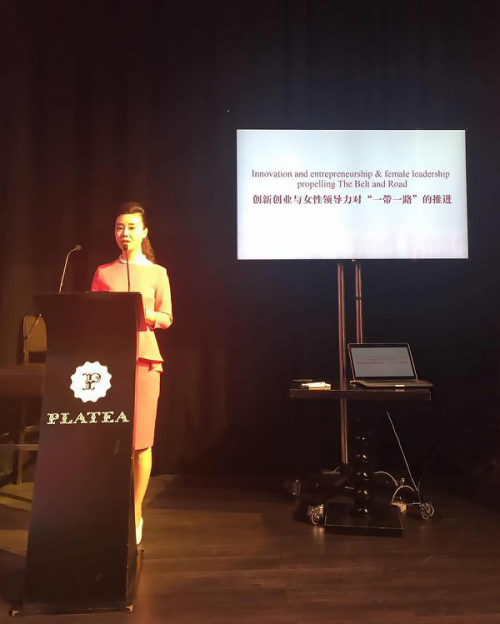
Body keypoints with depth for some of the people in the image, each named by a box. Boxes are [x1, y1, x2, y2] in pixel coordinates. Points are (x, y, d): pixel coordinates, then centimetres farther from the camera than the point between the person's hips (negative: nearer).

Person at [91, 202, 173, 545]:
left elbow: (167, 318, 5)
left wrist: (146, 314, -15)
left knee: (141, 439, -1)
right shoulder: (103, 272, 12)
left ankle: (136, 513, 12)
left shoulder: (157, 272, 8)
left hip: (144, 357, -1)